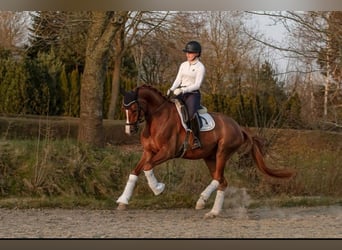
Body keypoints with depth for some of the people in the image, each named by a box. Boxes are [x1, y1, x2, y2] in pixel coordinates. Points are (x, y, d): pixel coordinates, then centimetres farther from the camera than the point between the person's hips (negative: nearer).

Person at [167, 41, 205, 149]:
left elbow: (197, 85, -12)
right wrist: (172, 89, -9)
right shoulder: (183, 65, 15)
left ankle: (196, 138, -26)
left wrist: (183, 90, -23)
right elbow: (178, 80, 11)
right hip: (181, 94, 7)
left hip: (193, 94, -7)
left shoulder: (200, 67, -4)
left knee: (192, 113, -33)